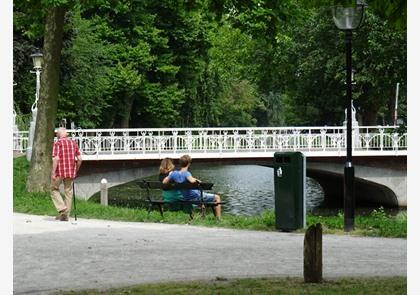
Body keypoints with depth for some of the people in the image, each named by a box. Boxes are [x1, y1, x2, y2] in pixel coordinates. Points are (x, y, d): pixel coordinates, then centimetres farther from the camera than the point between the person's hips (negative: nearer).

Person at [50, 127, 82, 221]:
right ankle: (66, 215, 11)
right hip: (71, 171, 4)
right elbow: (79, 159, 5)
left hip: (60, 171, -4)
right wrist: (76, 170, 18)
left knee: (54, 189, 13)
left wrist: (53, 173, -14)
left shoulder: (57, 143, -6)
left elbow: (56, 158, -16)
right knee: (68, 192, 10)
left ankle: (62, 209, -5)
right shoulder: (73, 143, 9)